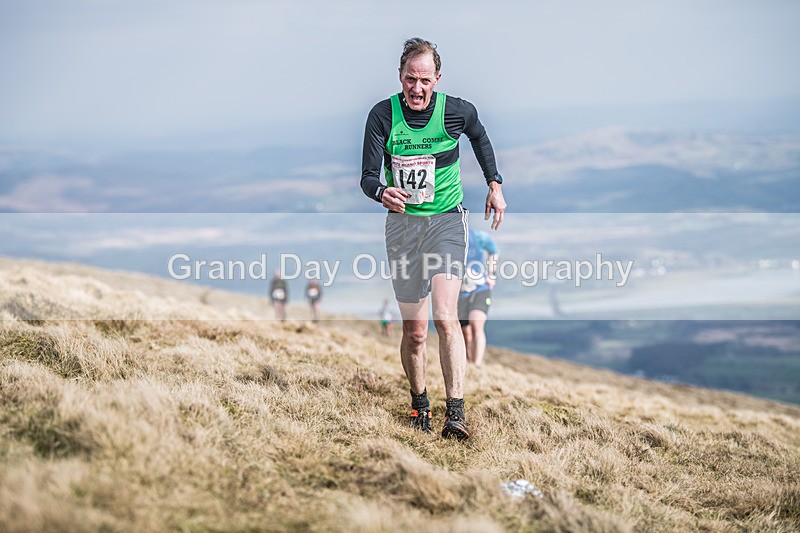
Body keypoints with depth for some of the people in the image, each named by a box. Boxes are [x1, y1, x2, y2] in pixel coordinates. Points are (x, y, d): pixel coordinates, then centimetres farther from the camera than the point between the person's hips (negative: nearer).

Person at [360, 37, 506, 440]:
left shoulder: (458, 111, -7)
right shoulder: (383, 115, -7)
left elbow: (479, 137, 17)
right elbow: (368, 176, -10)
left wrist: (495, 185, 17)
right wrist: (382, 192, -32)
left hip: (446, 221, -2)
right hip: (402, 223, 2)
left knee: (445, 315, -21)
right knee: (414, 331, 5)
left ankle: (455, 412, -23)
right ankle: (419, 404, 26)